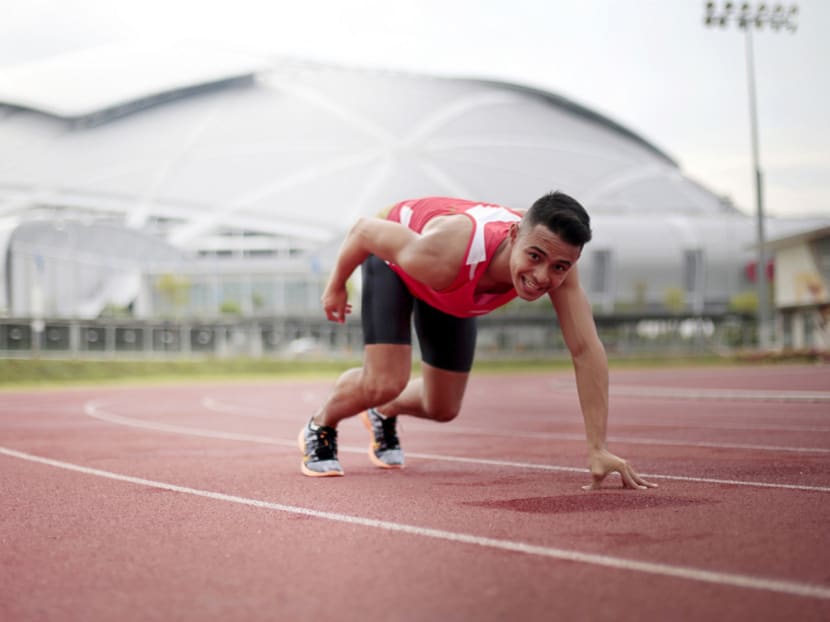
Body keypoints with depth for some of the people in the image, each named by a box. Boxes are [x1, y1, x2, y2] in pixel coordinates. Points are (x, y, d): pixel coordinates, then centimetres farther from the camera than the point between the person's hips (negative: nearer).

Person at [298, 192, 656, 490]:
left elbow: (586, 351, -35)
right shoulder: (445, 254, -48)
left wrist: (598, 449, -39)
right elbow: (365, 231, -30)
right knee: (384, 383, -22)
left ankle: (384, 414, 44)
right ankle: (320, 426, 12)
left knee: (442, 410, 9)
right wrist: (336, 286, -10)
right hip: (394, 259, -4)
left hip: (451, 294, 4)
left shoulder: (557, 257, -38)